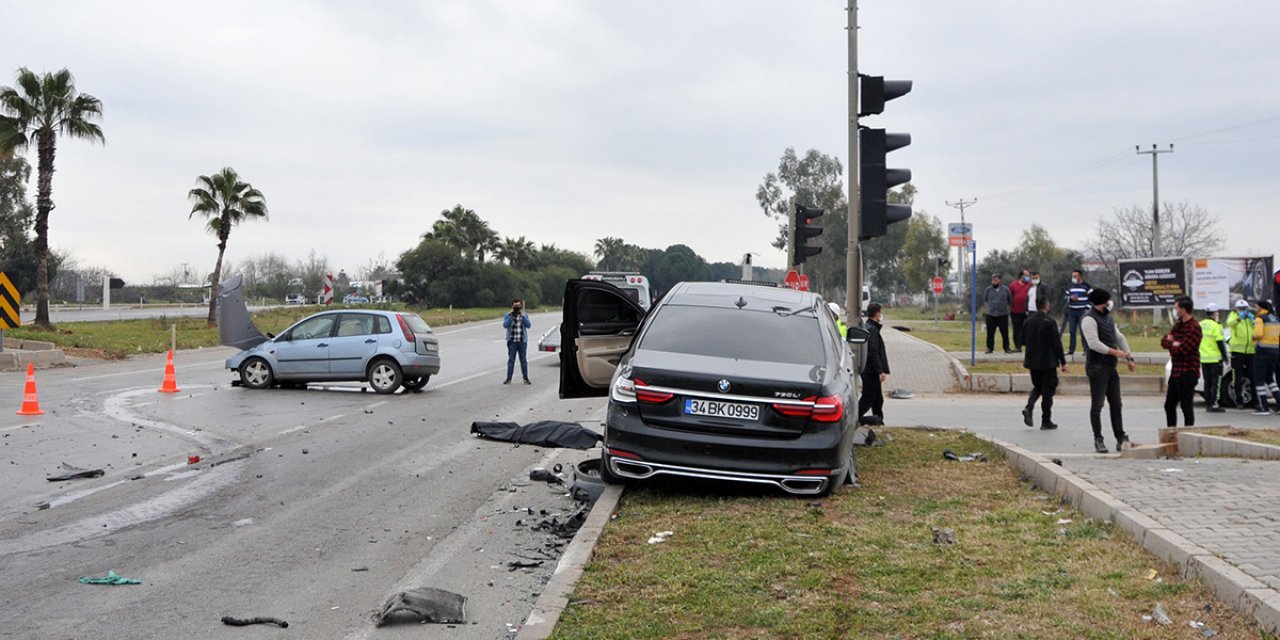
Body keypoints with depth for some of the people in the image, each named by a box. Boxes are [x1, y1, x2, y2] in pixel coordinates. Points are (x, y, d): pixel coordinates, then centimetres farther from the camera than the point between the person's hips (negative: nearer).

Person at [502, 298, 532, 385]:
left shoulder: (524, 315, 6)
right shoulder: (508, 315, 3)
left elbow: (529, 325, -7)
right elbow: (505, 325, -12)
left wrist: (523, 316, -17)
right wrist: (511, 316, -18)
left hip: (522, 341, 1)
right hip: (512, 341, -1)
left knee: (524, 360, 4)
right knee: (511, 360, 0)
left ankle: (526, 378, 10)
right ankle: (508, 378, 4)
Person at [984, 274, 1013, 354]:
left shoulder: (1005, 289, 2)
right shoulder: (988, 289, 5)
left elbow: (1010, 301, 11)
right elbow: (985, 299, 16)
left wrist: (1004, 305, 5)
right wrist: (991, 304, 11)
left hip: (1003, 314, -1)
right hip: (991, 314, 1)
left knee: (1005, 332, 3)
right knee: (990, 332, 3)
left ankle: (1006, 348, 13)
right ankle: (990, 347, 13)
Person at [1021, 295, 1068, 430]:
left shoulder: (1028, 320, 3)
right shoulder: (1050, 321, -14)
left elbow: (1024, 339, 11)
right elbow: (1057, 343, -13)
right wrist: (1063, 362, -8)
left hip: (1032, 361, 5)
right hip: (1048, 362, -5)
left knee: (1037, 387, 20)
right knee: (1048, 390, 3)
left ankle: (1029, 408, -6)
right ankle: (1046, 421, 7)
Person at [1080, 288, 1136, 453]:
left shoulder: (1108, 317, 17)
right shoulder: (1089, 320, -12)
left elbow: (1120, 337, 21)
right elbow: (1093, 343, -22)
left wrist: (1129, 358, 14)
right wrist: (1114, 352, -25)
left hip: (1111, 367, 9)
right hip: (1097, 367, -9)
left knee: (1116, 404, 9)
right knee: (1097, 404, -3)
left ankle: (1121, 438, 13)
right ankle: (1098, 440, 1)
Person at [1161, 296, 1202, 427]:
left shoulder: (1194, 327, -16)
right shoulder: (1178, 325, 13)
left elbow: (1181, 349, -22)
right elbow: (1164, 341, 9)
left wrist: (1171, 344, -2)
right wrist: (1174, 344, -13)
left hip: (1187, 373, -10)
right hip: (1176, 371, 10)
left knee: (1186, 407, -5)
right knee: (1169, 406, 16)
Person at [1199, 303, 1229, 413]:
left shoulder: (1200, 325, 10)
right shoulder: (1215, 326, -12)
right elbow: (1220, 343, -14)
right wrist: (1225, 357, -7)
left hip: (1203, 359, 7)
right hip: (1215, 359, -7)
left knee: (1207, 382, 12)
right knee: (1216, 382, -3)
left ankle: (1209, 404, 14)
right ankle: (1214, 405, -6)